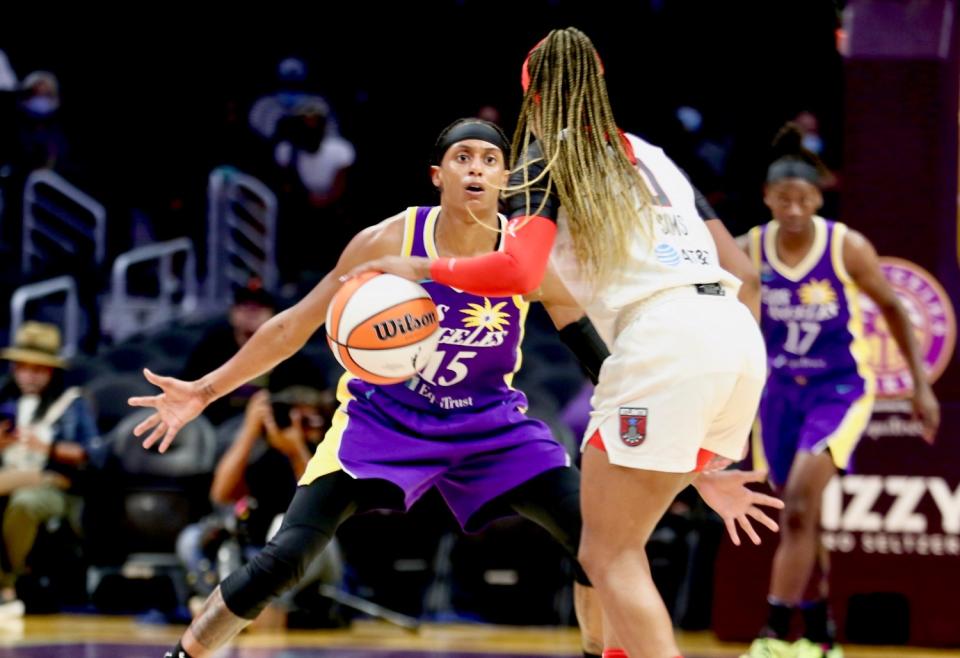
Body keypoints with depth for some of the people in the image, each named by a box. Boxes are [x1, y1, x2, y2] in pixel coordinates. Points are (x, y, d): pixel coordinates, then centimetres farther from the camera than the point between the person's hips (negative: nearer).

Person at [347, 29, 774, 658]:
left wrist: (424, 268, 4)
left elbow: (517, 271, -10)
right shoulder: (650, 155, 27)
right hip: (738, 333, 7)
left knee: (607, 553, -1)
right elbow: (733, 258, 27)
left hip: (665, 340, -7)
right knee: (622, 545, 18)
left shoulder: (549, 159, 7)